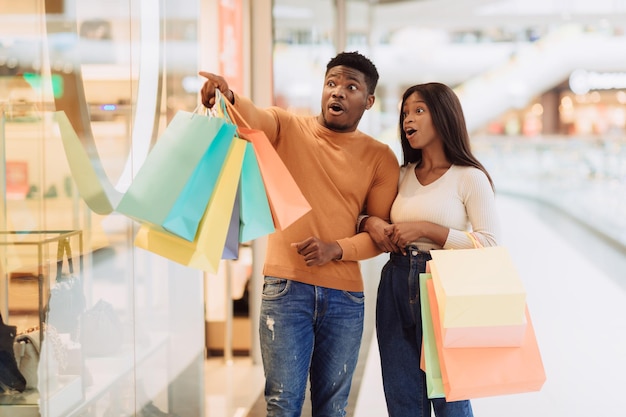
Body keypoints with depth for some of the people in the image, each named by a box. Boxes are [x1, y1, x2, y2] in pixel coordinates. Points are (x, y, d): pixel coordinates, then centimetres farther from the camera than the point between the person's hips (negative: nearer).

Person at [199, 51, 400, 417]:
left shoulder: (380, 158, 4)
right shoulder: (287, 128, 2)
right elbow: (253, 118, -20)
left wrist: (335, 249, -15)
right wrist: (228, 96, -43)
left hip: (345, 295, 2)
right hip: (286, 287, -1)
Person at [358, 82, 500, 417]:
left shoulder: (470, 178, -4)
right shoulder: (402, 176, 11)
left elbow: (488, 243, -13)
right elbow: (360, 212, 21)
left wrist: (425, 229, -17)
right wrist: (370, 223, -3)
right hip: (396, 287, 5)